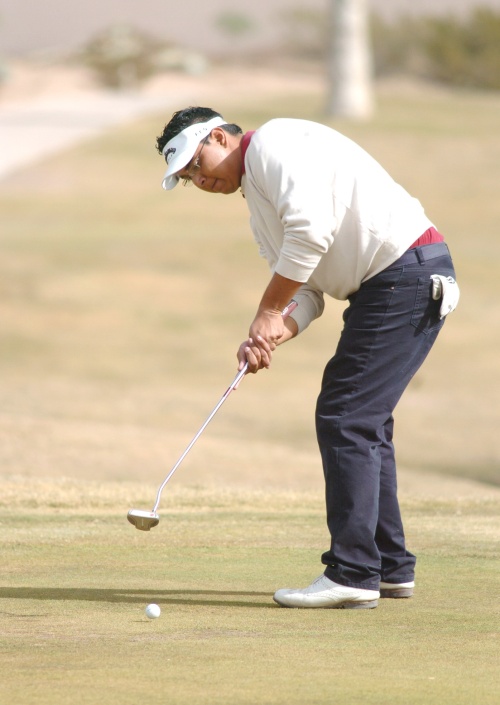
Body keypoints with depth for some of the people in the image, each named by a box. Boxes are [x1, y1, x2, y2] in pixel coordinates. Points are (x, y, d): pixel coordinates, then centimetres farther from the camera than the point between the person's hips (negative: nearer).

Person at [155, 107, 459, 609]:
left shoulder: (273, 143, -7)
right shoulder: (259, 206, 23)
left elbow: (311, 229, -20)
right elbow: (305, 288, 16)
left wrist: (268, 311, -12)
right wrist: (278, 332, -6)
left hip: (406, 272, -10)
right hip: (384, 285, 10)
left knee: (345, 417, -10)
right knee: (362, 420, 15)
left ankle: (352, 574, -10)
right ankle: (390, 567, 22)